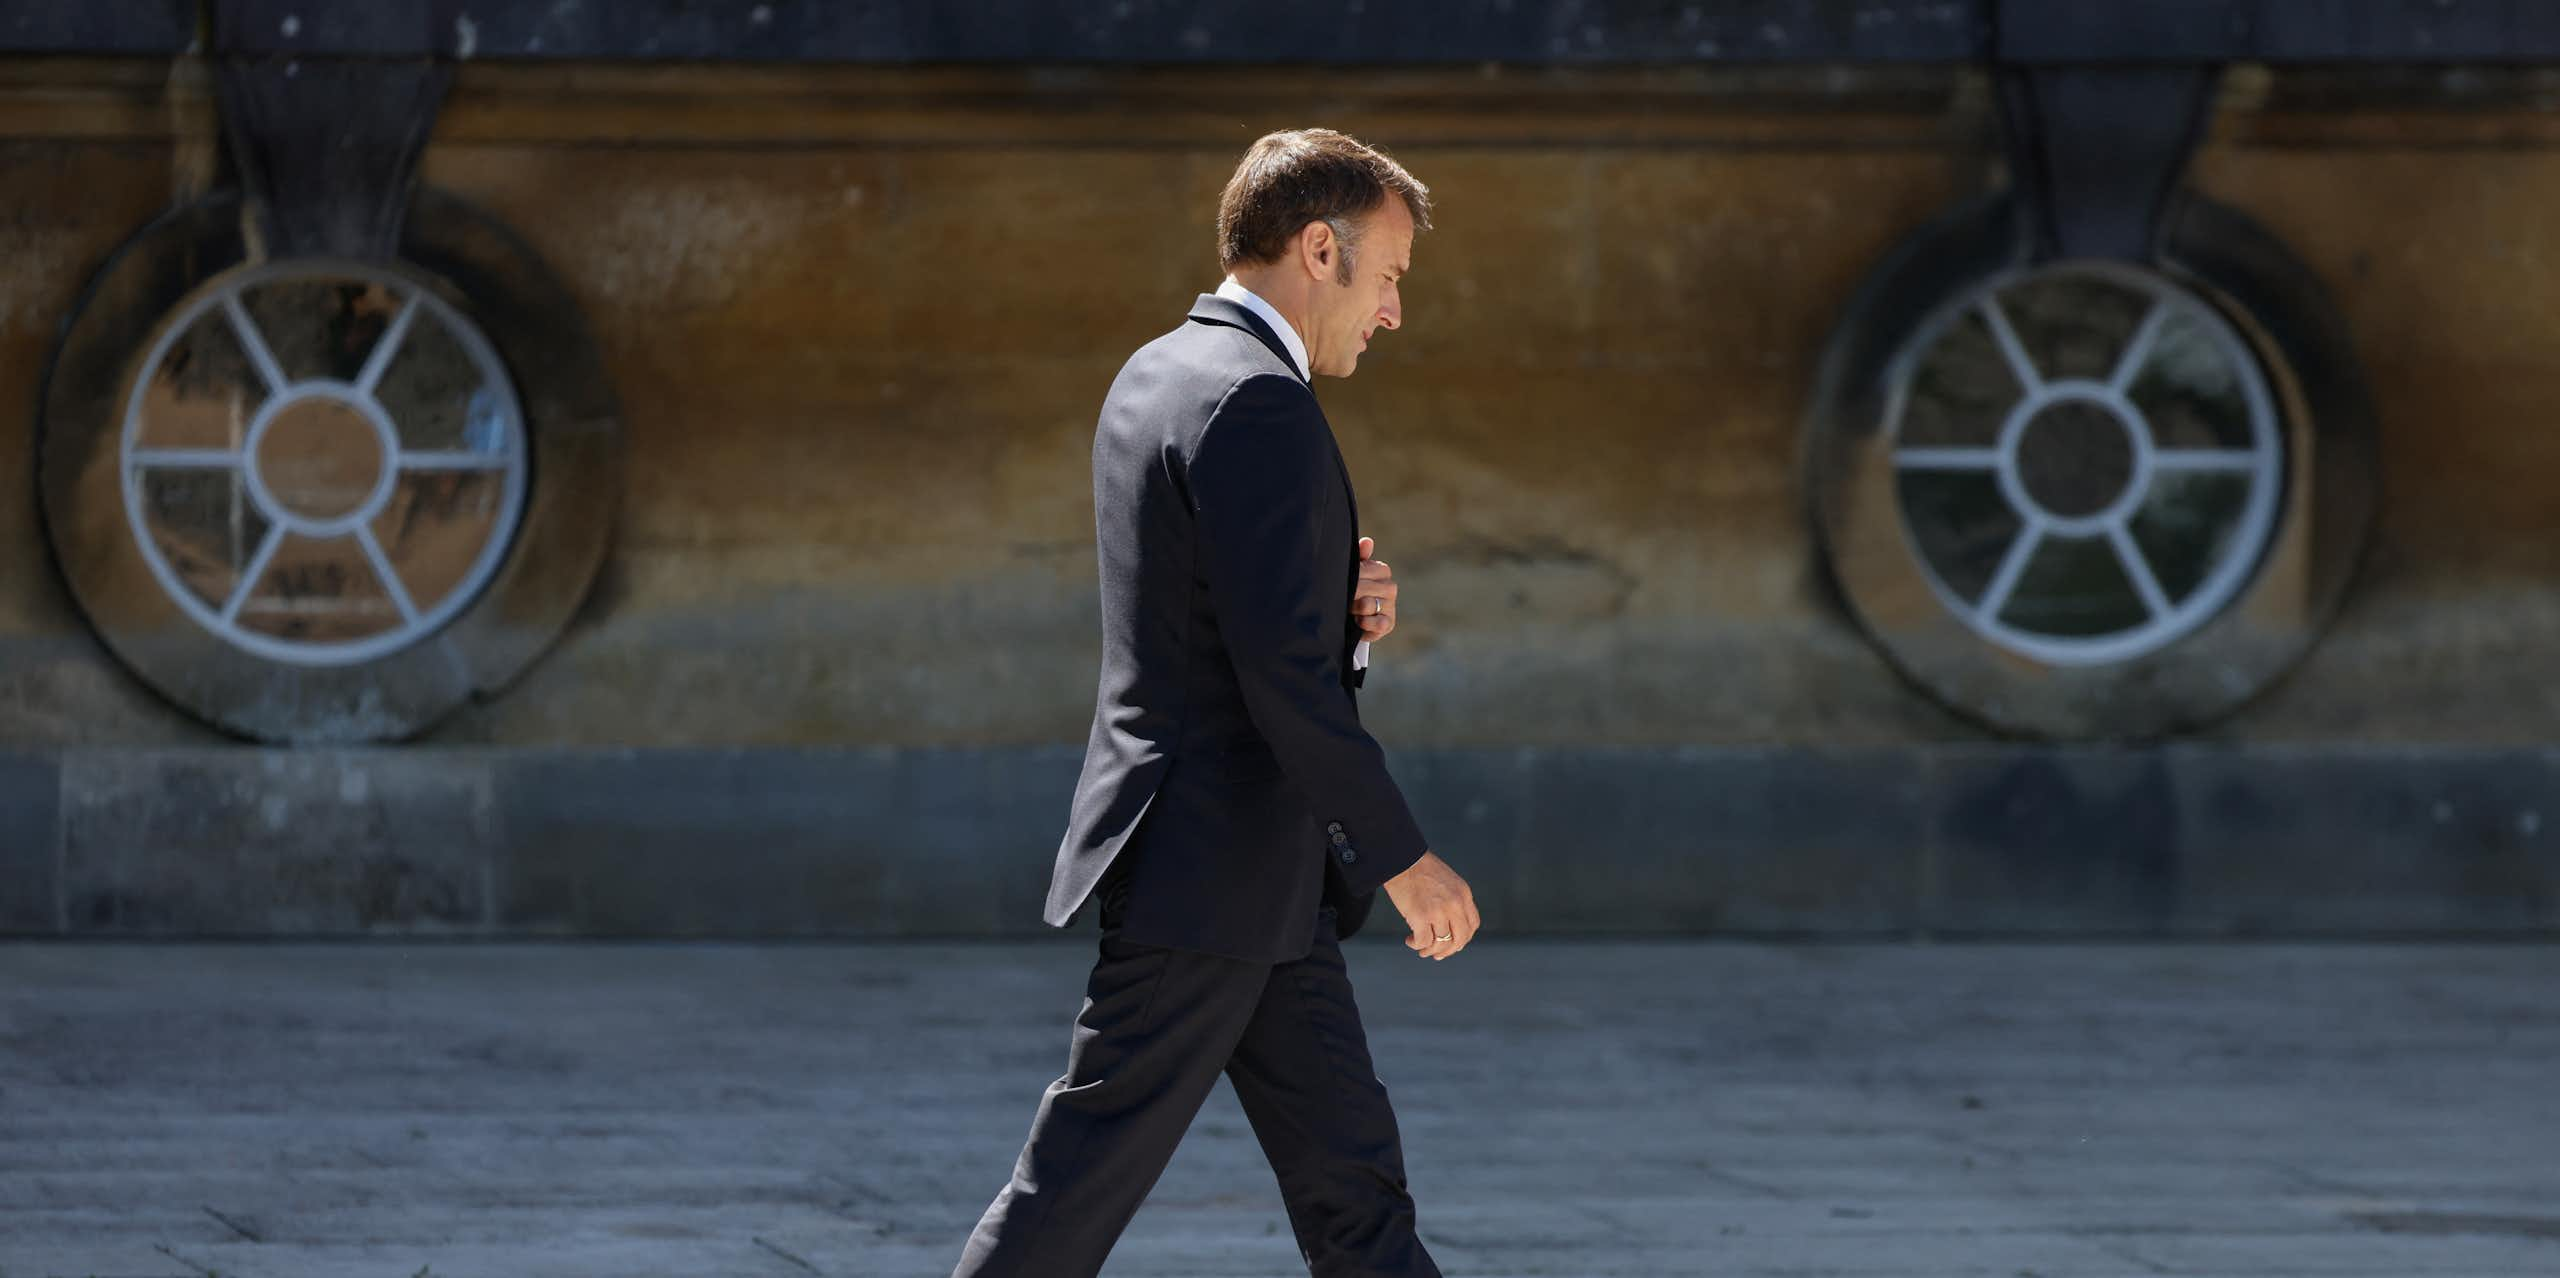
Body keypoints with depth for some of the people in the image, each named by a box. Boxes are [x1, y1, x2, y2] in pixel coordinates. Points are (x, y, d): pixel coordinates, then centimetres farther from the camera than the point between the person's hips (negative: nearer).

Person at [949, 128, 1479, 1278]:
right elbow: (1284, 676, -23)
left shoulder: (1153, 378, 14)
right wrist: (1402, 856, -18)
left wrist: (1344, 607, 4)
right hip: (1207, 873, -10)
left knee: (1354, 1185, 9)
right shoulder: (1254, 405, -18)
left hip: (1265, 881, 10)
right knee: (1080, 1183, -5)